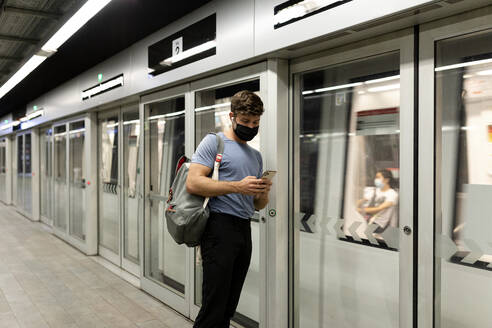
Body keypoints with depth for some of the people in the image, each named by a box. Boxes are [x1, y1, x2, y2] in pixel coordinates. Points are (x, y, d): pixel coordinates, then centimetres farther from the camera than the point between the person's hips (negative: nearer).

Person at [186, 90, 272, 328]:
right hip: (220, 226, -7)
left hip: (245, 229, 7)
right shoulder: (214, 141, 0)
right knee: (213, 308, -7)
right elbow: (193, 183, -13)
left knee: (229, 308, 11)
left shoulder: (256, 156, 22)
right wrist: (237, 186, -19)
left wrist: (263, 194, 0)